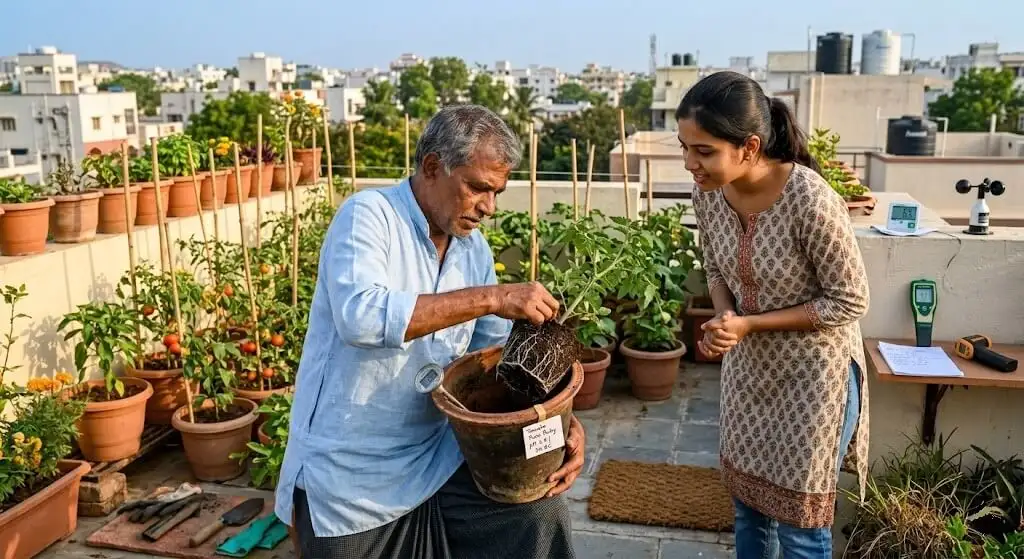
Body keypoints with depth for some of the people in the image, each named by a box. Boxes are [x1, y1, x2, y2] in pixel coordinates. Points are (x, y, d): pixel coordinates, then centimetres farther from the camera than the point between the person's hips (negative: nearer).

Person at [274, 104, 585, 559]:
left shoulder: (475, 249, 4)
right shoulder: (368, 215, -15)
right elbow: (359, 317, -33)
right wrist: (490, 297, -33)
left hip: (436, 459, 5)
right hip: (349, 477, -5)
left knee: (538, 508, -7)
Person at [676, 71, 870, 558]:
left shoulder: (810, 201, -30)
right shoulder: (708, 192, -11)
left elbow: (850, 302, -19)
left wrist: (749, 325, -23)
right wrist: (724, 317, -14)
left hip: (813, 372, -6)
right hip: (748, 365, 6)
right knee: (747, 502, 20)